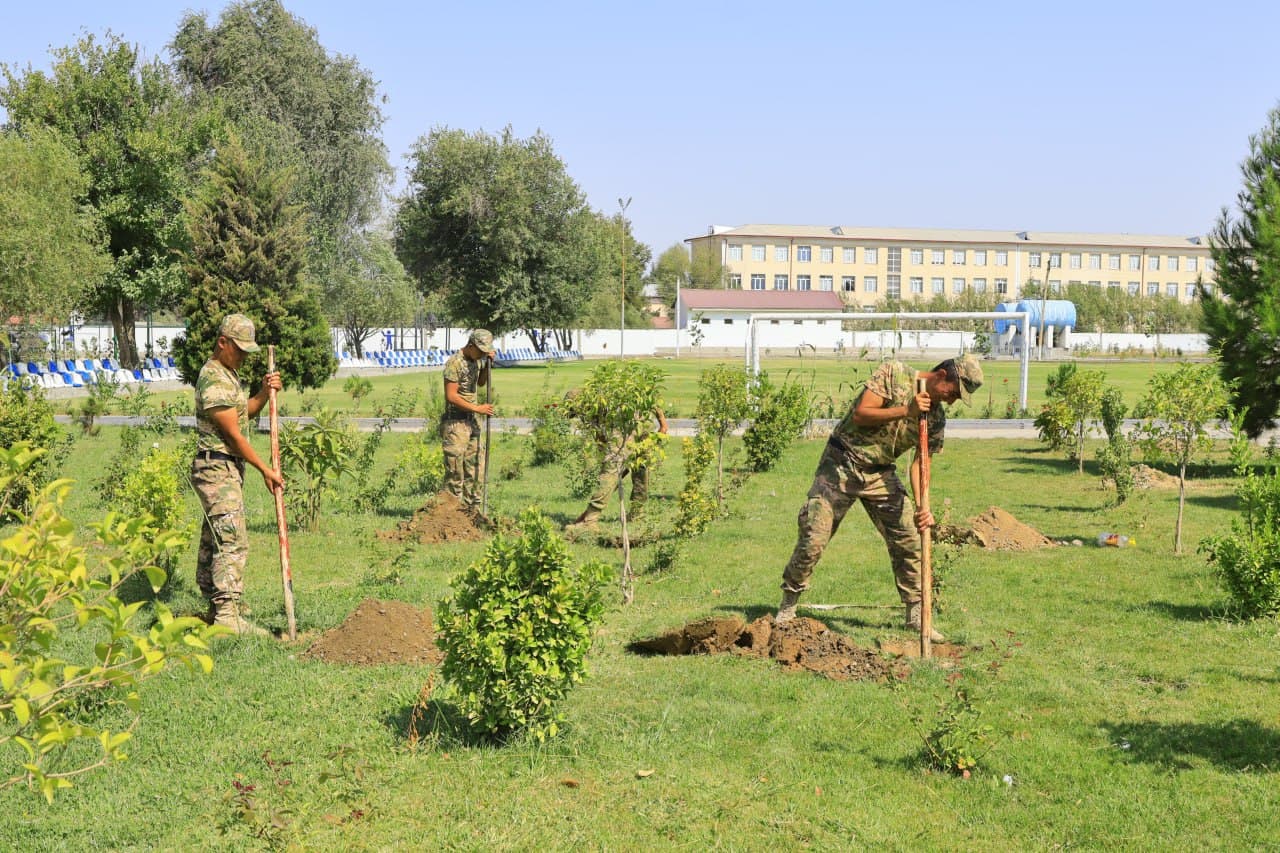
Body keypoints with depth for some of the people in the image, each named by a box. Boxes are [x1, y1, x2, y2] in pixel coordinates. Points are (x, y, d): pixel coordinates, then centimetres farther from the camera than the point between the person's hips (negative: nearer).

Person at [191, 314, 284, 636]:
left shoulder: (229, 374, 16)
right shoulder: (214, 379, -17)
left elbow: (243, 413, 24)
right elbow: (232, 433, -17)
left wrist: (263, 393, 5)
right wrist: (265, 469, -13)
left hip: (228, 468, 10)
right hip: (217, 467, -10)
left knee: (214, 540, 13)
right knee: (232, 540, -15)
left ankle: (215, 606, 18)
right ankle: (228, 615, -19)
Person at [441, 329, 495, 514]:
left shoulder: (476, 359, 9)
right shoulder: (455, 363, -16)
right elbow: (451, 396, -20)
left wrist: (487, 364, 8)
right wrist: (477, 408, -17)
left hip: (472, 421, 8)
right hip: (455, 422, -8)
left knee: (475, 468, 11)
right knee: (455, 470, -5)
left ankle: (472, 509, 18)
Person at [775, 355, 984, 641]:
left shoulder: (937, 418, 0)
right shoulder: (893, 373, -13)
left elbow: (919, 464, -1)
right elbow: (860, 414, -18)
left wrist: (922, 507, -16)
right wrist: (906, 410, -26)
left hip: (881, 475, 5)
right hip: (840, 466, -5)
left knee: (909, 541, -1)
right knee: (813, 539, -6)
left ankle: (916, 615, 11)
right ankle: (788, 606, 10)